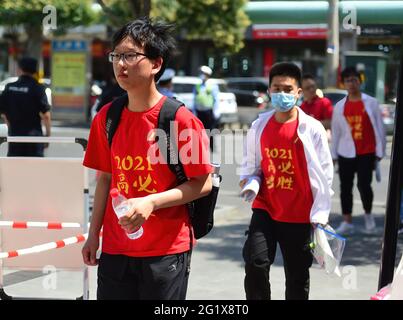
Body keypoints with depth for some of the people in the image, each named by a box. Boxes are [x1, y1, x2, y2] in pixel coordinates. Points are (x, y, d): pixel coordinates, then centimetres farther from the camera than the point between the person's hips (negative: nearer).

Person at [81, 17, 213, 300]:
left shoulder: (180, 120, -13)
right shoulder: (106, 117, 3)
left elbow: (203, 184, -10)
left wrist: (151, 202, -21)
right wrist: (93, 234, 10)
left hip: (166, 251, -4)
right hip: (115, 249, 4)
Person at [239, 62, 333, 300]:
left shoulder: (312, 128, -8)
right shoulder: (259, 126, 1)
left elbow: (324, 175, -6)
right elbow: (250, 165, 14)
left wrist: (320, 216, -9)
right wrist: (249, 181, -9)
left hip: (299, 215, -2)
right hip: (265, 209, 2)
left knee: (297, 277, 10)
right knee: (255, 263, -15)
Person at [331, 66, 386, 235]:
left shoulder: (371, 103, 0)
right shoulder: (339, 106, 7)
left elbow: (379, 127, 0)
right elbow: (335, 131, 11)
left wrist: (380, 151, -4)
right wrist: (333, 154, 8)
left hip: (367, 152, -3)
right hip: (346, 153, 3)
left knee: (363, 184, -9)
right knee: (345, 187, 3)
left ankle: (368, 214, 17)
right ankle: (347, 222, 11)